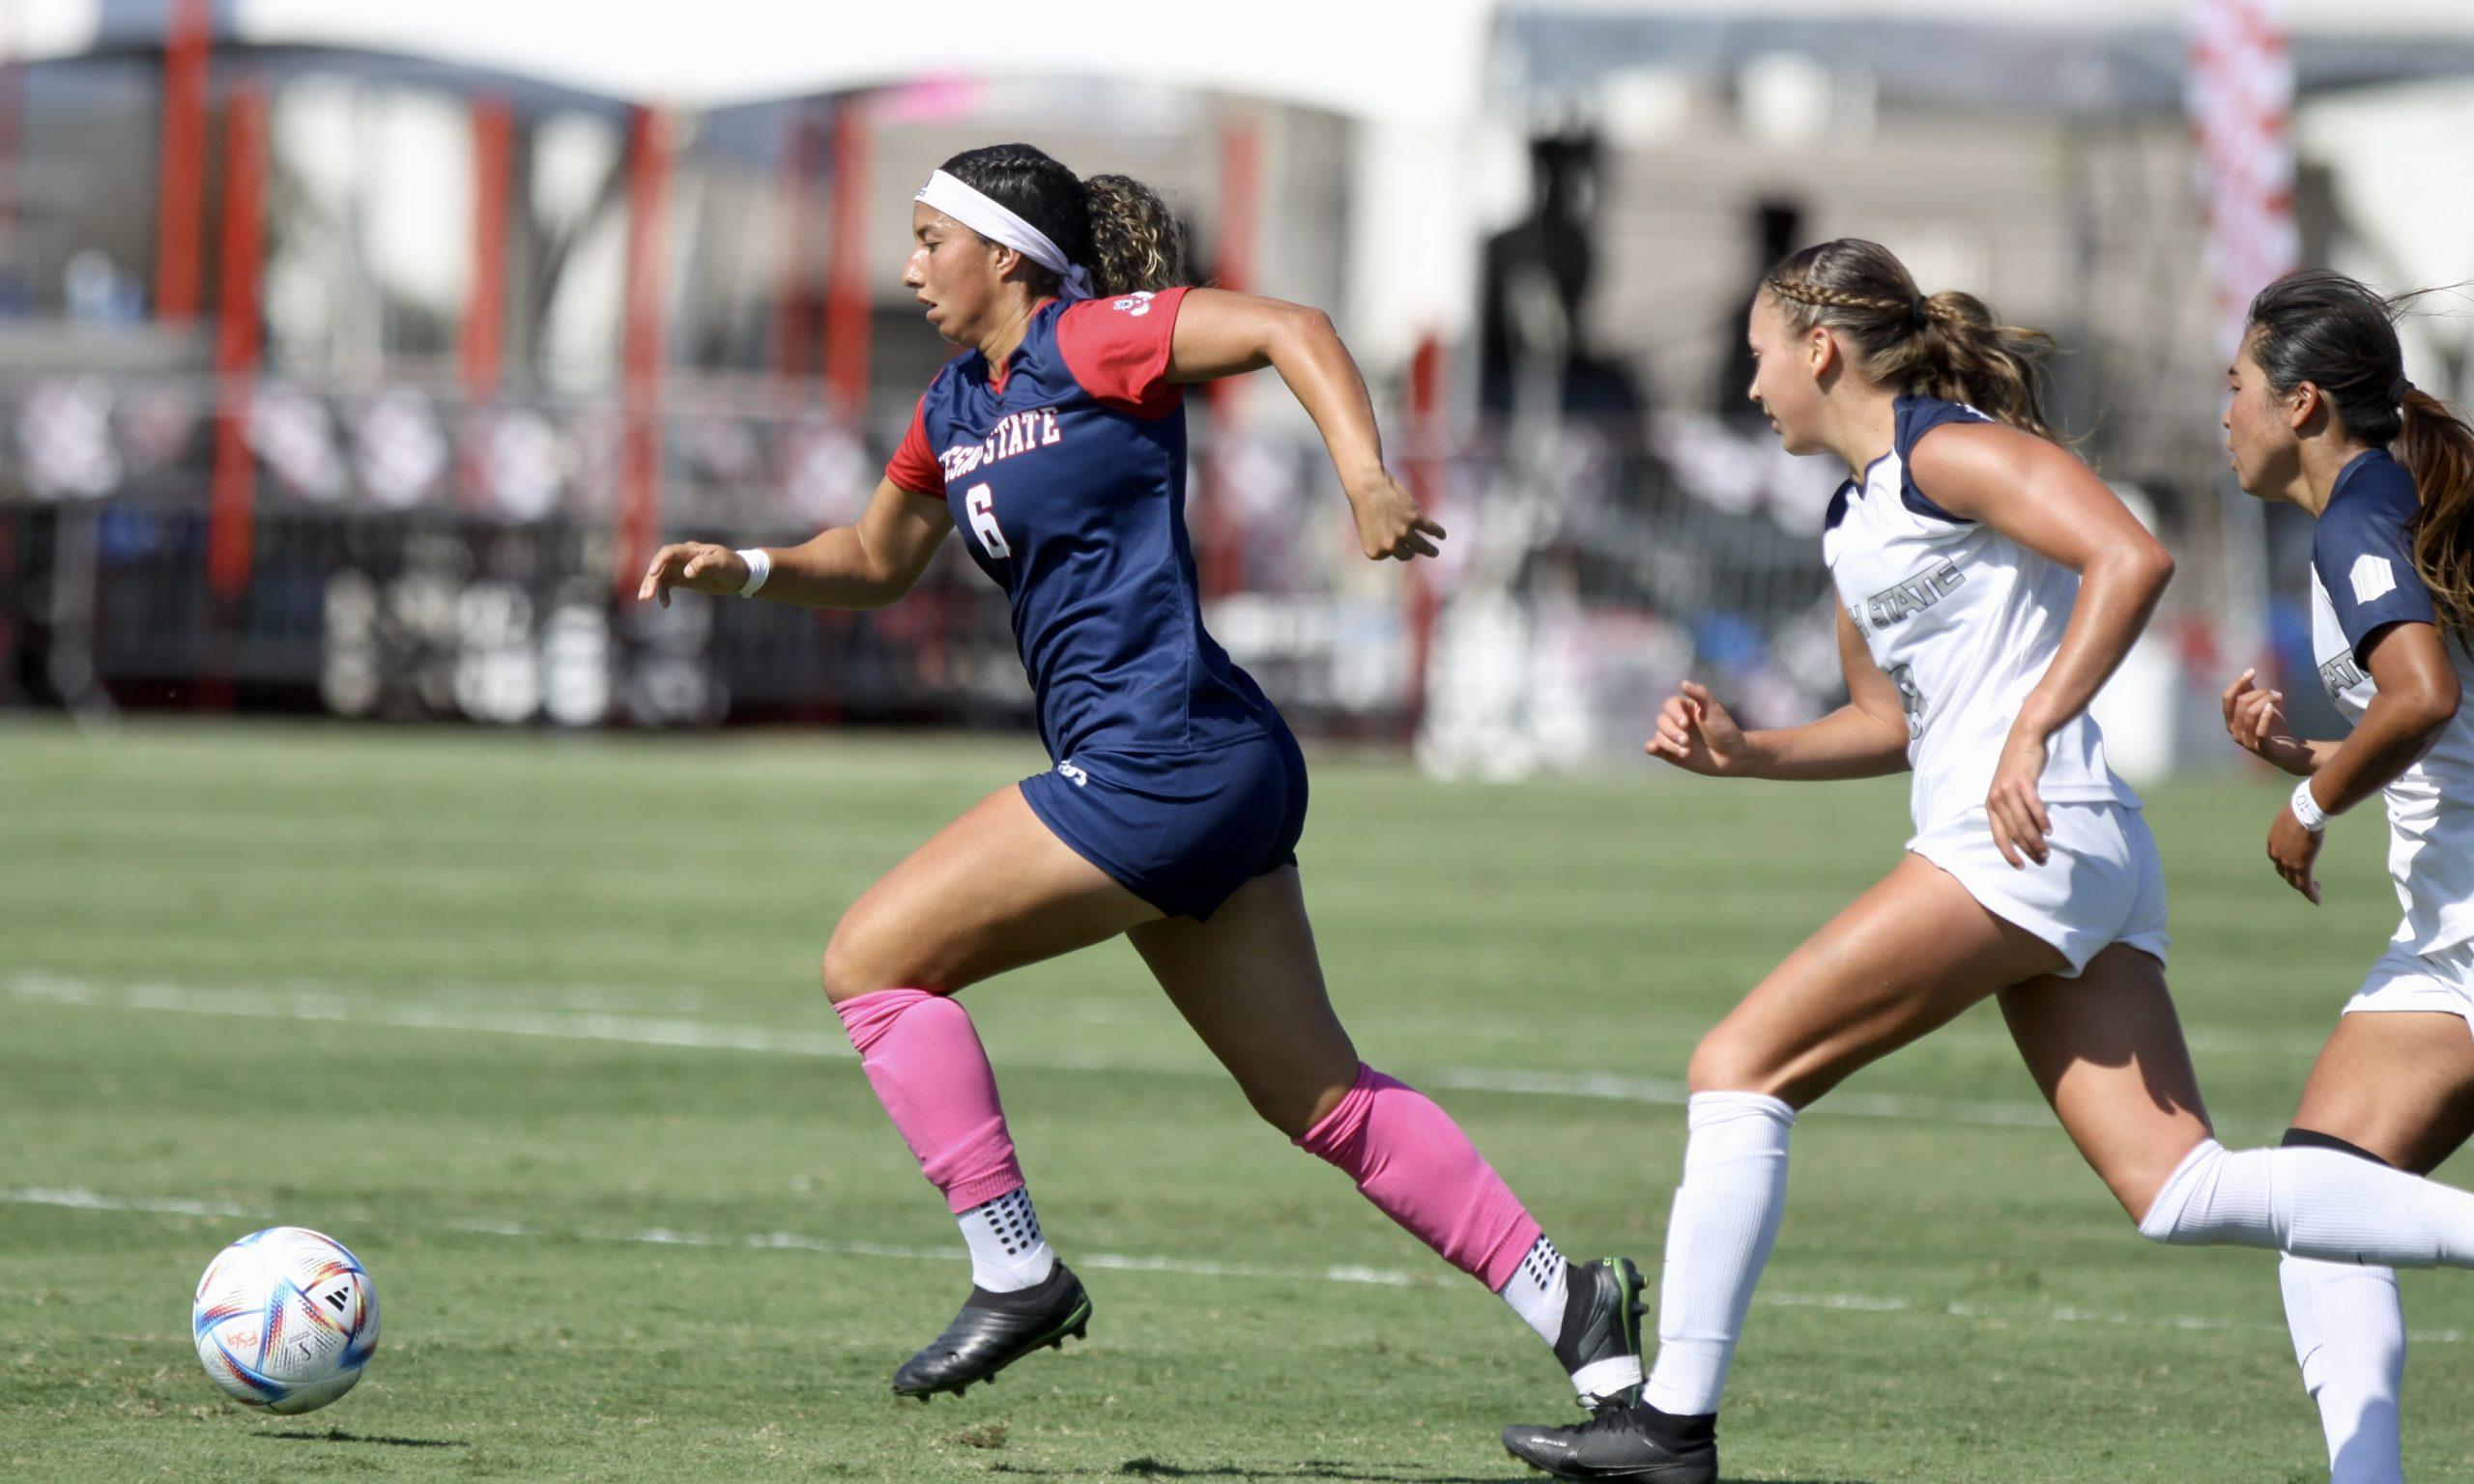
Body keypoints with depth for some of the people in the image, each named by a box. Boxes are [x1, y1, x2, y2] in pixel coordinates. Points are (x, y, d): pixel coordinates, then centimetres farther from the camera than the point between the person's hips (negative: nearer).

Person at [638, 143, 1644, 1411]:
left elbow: (1288, 329, -18)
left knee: (871, 962, -4)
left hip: (1160, 762, -9)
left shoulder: (1091, 340, -8)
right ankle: (1565, 1301, 8)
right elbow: (877, 561, 32)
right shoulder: (957, 406, 18)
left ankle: (1015, 1273, -2)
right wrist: (745, 570, 15)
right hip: (1216, 779, 9)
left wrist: (1369, 483, -31)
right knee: (1321, 1100, 9)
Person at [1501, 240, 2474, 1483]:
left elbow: (2132, 558, -18)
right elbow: (1892, 721, 32)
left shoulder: (1948, 449, -5)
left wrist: (2032, 730, -24)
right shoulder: (1855, 517, 23)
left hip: (2026, 838, -10)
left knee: (1739, 1066, -7)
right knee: (2180, 1191, -2)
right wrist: (1742, 753, 18)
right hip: (2076, 866, 10)